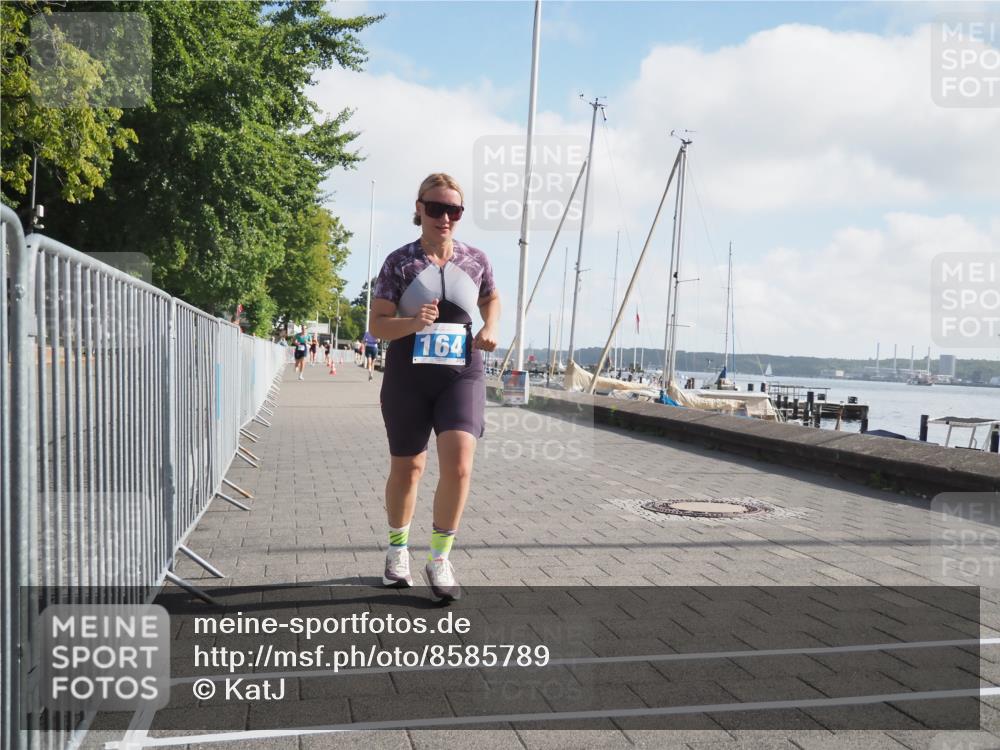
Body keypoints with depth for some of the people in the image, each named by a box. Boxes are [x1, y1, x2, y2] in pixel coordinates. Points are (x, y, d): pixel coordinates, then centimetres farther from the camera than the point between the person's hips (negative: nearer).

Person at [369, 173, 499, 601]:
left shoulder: (475, 260, 4)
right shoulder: (399, 262, -4)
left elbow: (491, 298, 24)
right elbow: (377, 325, -4)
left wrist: (490, 329, 4)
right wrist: (412, 323, -23)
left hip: (462, 374, 1)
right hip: (408, 376, -1)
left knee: (458, 465, -17)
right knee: (406, 468, 12)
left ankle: (440, 559, -1)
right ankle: (398, 548, 36)